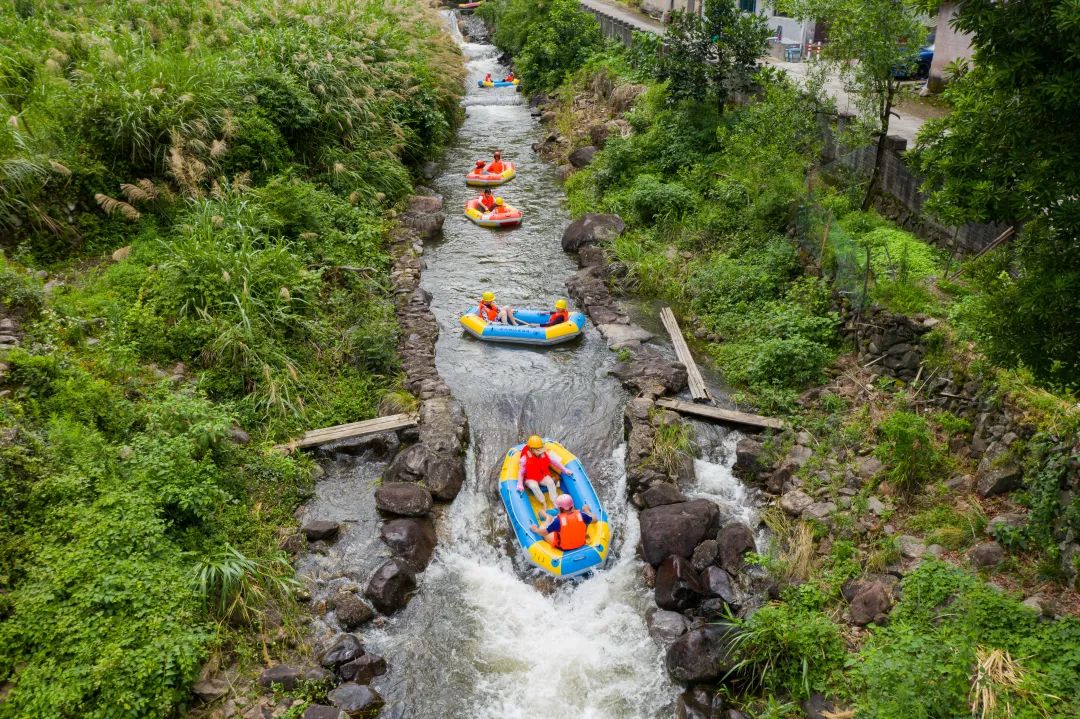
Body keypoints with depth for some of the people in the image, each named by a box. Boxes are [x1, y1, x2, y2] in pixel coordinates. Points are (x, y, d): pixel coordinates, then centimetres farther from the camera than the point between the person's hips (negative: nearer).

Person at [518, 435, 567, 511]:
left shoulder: (545, 454, -10)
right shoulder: (525, 458, -21)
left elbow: (555, 462, 2)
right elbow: (521, 472, -15)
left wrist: (564, 470, 3)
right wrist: (520, 485, -20)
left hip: (543, 476, 3)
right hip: (530, 479, -3)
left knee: (550, 482, -27)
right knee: (534, 486, -36)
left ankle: (554, 502, -18)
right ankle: (543, 503, -19)